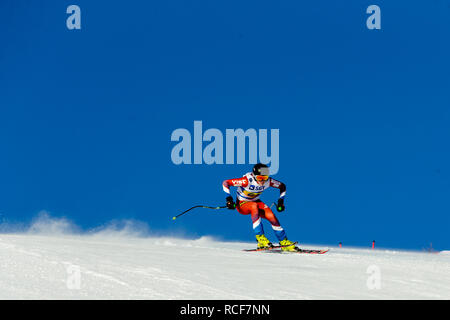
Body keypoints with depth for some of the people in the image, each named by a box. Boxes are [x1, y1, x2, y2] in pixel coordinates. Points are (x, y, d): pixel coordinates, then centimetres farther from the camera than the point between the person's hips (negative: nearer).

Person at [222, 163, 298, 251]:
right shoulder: (247, 181, -30)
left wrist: (281, 201, -7)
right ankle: (260, 238, -36)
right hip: (242, 204, -4)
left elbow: (282, 186, 1)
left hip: (256, 202, 4)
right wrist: (229, 199, -33)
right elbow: (225, 183, -27)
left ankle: (284, 242, -5)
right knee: (254, 206, -37)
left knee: (271, 216, -20)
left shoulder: (268, 181, -18)